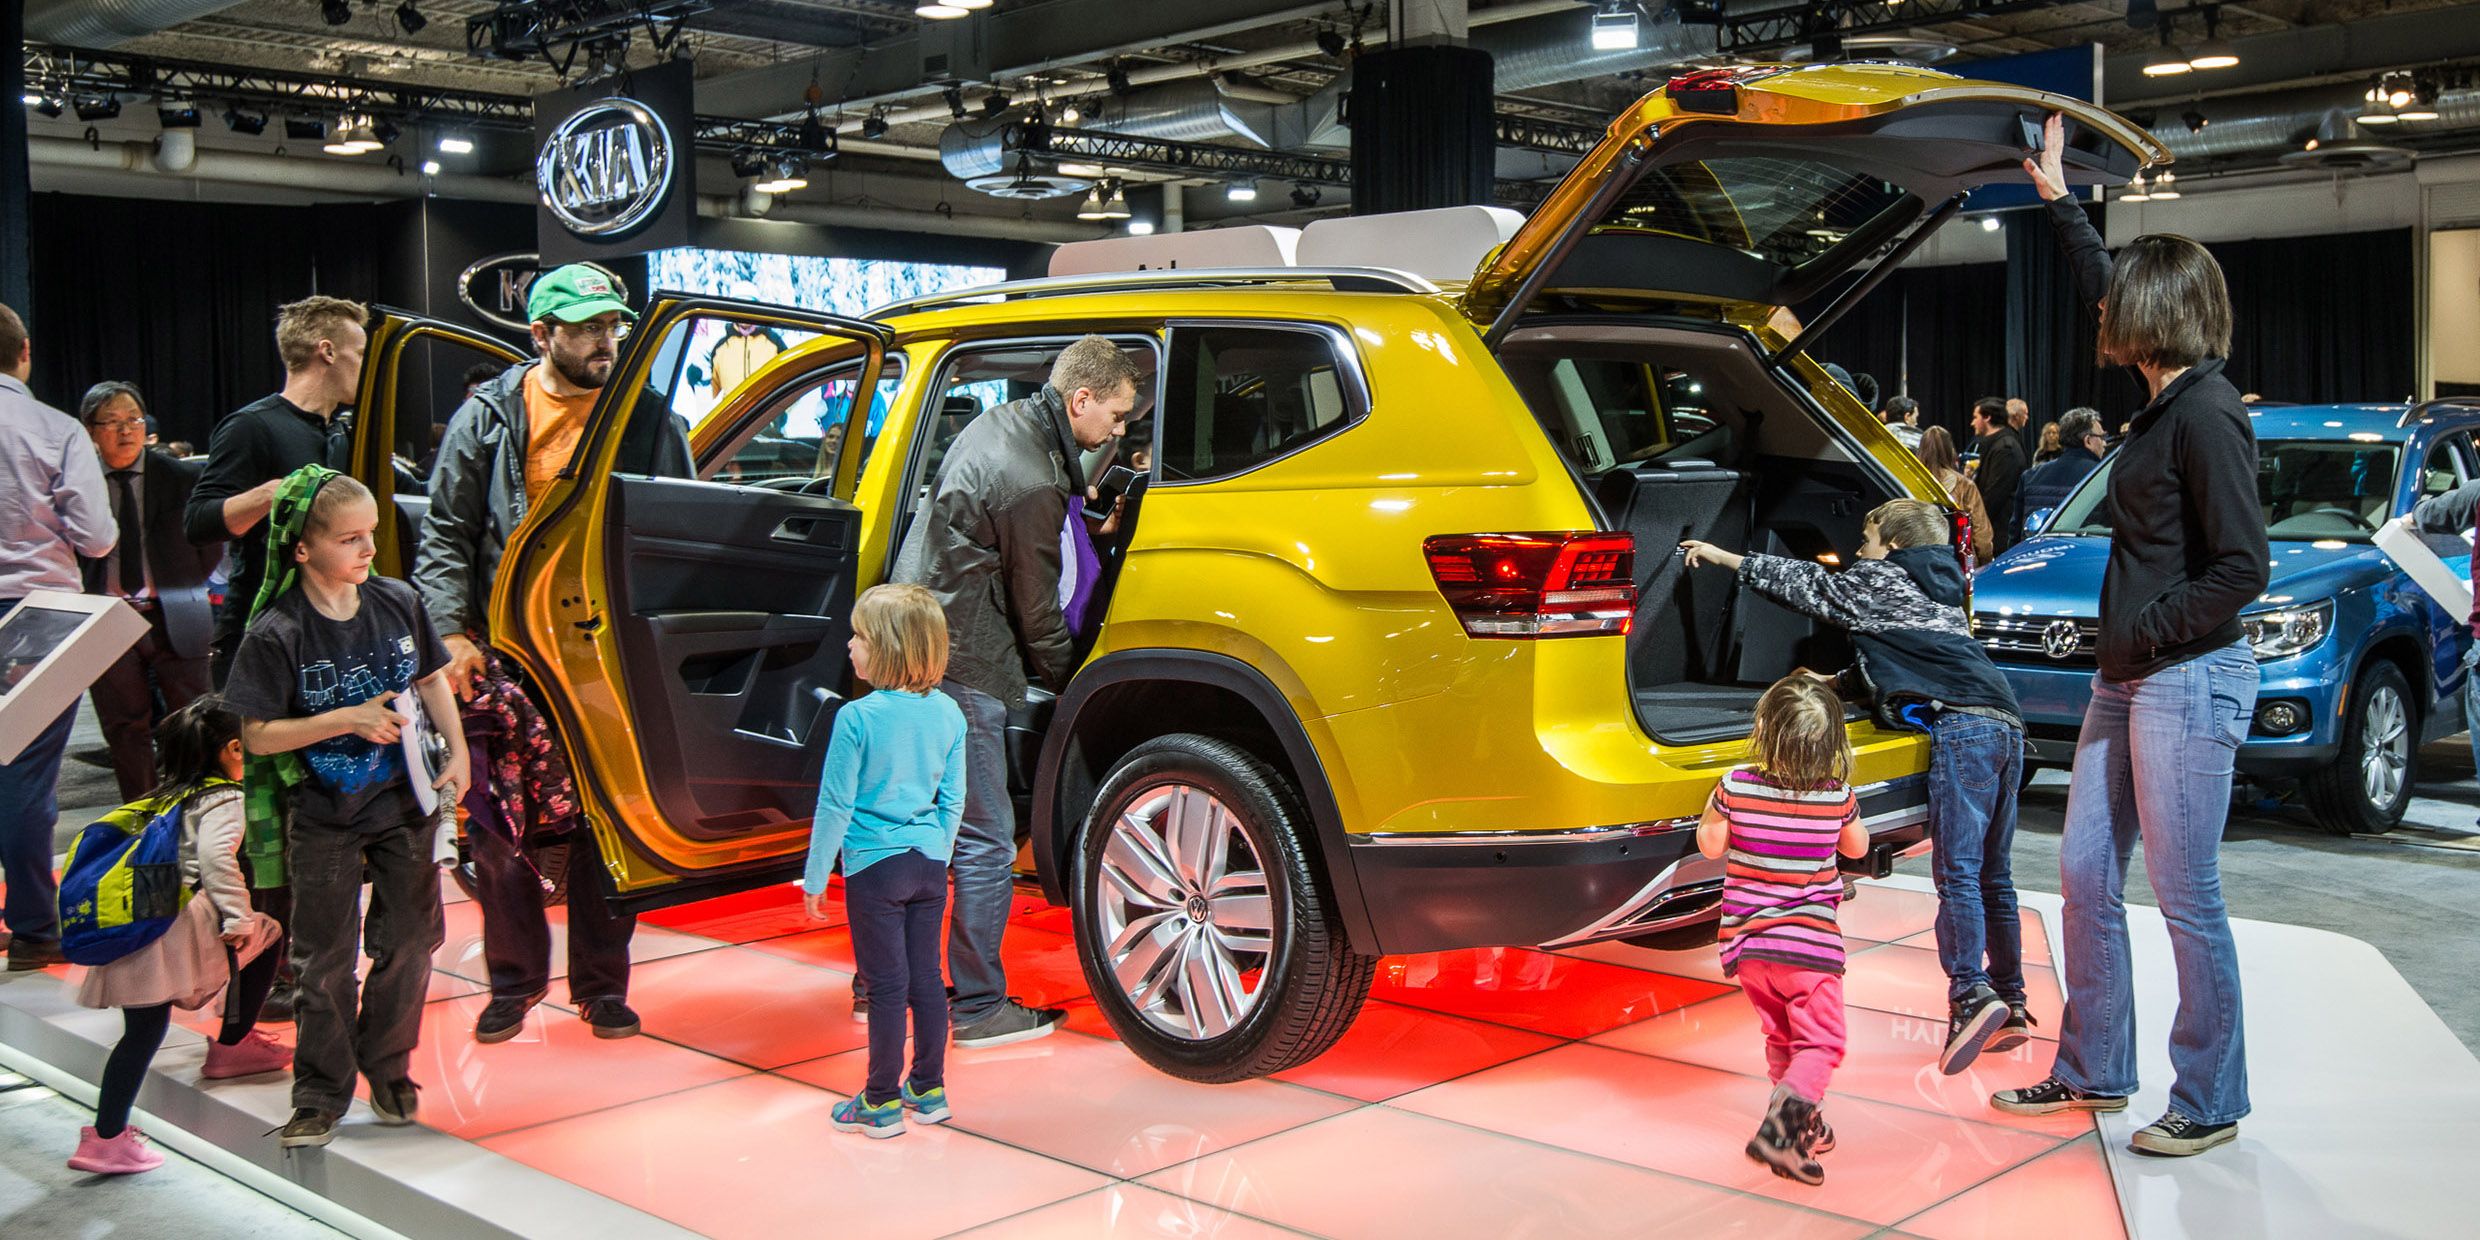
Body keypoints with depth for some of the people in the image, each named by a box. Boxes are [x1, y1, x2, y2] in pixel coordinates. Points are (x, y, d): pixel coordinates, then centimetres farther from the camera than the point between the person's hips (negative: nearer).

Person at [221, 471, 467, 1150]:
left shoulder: (398, 602, -4)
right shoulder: (277, 635, -16)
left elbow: (431, 678, 10)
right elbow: (257, 735, -14)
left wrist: (457, 752, 1)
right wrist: (348, 719, -22)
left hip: (405, 804, 3)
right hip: (325, 820, -3)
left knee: (409, 942, 9)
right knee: (325, 961, 5)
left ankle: (388, 1071, 29)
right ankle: (320, 1095, 19)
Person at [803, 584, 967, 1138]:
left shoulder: (857, 718, -17)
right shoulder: (949, 714, -1)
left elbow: (836, 805, -12)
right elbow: (953, 800, 7)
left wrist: (816, 877, -3)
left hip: (875, 868, -5)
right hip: (929, 864, 5)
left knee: (887, 985, 3)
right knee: (926, 978, 14)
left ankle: (883, 1102, 13)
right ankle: (929, 1090, 25)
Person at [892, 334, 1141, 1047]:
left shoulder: (1000, 425, 9)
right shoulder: (1032, 485, -21)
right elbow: (1038, 616, -11)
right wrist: (1073, 688, 3)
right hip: (961, 671, -10)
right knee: (985, 844, -1)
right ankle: (980, 1009, 7)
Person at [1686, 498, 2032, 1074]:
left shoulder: (1880, 580, 8)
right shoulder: (1937, 591, 32)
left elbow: (1806, 582, 13)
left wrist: (1724, 557, 19)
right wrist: (1838, 683, 42)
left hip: (1963, 727, -9)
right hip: (2007, 725, 9)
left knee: (1958, 872, -15)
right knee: (1992, 875, 11)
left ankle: (1970, 994, -26)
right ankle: (2009, 1006, 12)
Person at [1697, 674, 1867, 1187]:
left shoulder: (1737, 787, -11)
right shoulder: (1838, 796, -8)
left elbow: (1710, 846, 2)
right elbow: (1857, 847, 12)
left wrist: (1713, 807, 16)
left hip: (1746, 941, 2)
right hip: (1810, 943, -2)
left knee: (1780, 1037, 21)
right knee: (1819, 1042, 2)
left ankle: (1805, 1126, 28)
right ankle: (1781, 1125, -19)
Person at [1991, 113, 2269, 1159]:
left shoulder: (2207, 415, -16)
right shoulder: (2165, 402, 9)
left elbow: (2242, 569, -20)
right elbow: (2100, 289, 26)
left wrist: (2150, 631, -14)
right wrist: (2057, 197, 31)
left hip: (2190, 682, -9)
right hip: (2128, 679, 9)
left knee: (2186, 899, -1)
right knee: (2086, 877, 13)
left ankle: (2210, 1102, 12)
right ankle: (2092, 1072, 25)